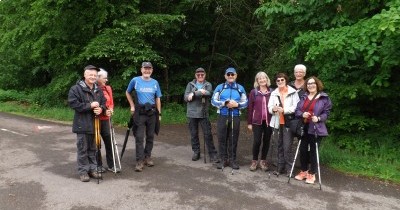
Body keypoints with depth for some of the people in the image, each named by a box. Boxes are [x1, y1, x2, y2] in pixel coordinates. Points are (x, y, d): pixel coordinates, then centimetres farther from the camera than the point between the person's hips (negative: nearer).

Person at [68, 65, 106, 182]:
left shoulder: (98, 90, 11)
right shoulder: (76, 89, -9)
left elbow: (104, 103, 16)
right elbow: (73, 103, -17)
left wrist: (101, 109, -8)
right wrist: (90, 106, -20)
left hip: (95, 124, 6)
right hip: (82, 125, -6)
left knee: (93, 149, 15)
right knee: (82, 149, 2)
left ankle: (92, 169, 27)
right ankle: (83, 171, 14)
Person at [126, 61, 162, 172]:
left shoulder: (155, 82, 5)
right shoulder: (135, 80, -2)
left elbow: (158, 99, 8)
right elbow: (127, 93, 12)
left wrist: (159, 113, 5)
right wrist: (132, 106, 5)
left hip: (152, 112, 3)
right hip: (139, 113, -3)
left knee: (150, 136, 10)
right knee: (139, 137, -5)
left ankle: (148, 157, 25)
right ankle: (139, 161, 0)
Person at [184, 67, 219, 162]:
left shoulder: (208, 85, 6)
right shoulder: (190, 84, 8)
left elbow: (208, 94, -14)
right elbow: (186, 97, -3)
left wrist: (194, 94, -16)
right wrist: (200, 93, -15)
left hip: (204, 113, -1)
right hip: (192, 113, 2)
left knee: (208, 134, -2)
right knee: (194, 134, 9)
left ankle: (212, 154, 7)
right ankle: (196, 152, 24)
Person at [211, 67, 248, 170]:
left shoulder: (240, 88, 10)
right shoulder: (220, 87, 7)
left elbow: (245, 102, 5)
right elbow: (213, 101, 0)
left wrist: (236, 104, -14)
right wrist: (225, 103, -14)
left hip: (235, 117, 1)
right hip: (222, 116, 0)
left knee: (233, 139, 5)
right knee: (222, 139, 2)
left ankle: (232, 160, 16)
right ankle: (223, 160, 13)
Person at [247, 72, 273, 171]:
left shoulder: (272, 92, 4)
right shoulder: (253, 92, 1)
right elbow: (250, 108, 1)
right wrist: (249, 122, -2)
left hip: (269, 121, 2)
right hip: (257, 121, -1)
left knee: (266, 141, 8)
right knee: (257, 141, -2)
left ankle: (263, 161, 23)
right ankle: (254, 161, 16)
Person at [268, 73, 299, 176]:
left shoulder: (293, 92, -3)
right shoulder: (274, 93, 11)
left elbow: (296, 107, -10)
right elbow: (269, 107, 6)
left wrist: (284, 110, -20)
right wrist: (273, 108, -16)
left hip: (289, 123, -4)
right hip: (278, 123, 4)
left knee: (287, 147, -6)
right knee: (280, 146, 12)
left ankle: (288, 168, 5)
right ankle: (280, 167, 20)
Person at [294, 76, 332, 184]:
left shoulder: (324, 98, 0)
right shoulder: (303, 97, 12)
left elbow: (326, 112, -1)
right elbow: (297, 110, 8)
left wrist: (318, 118, -19)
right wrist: (302, 114, -14)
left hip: (316, 128, -4)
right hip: (303, 127, 4)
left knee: (313, 151, 1)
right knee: (303, 150, 8)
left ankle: (311, 174, 15)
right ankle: (303, 171, 25)